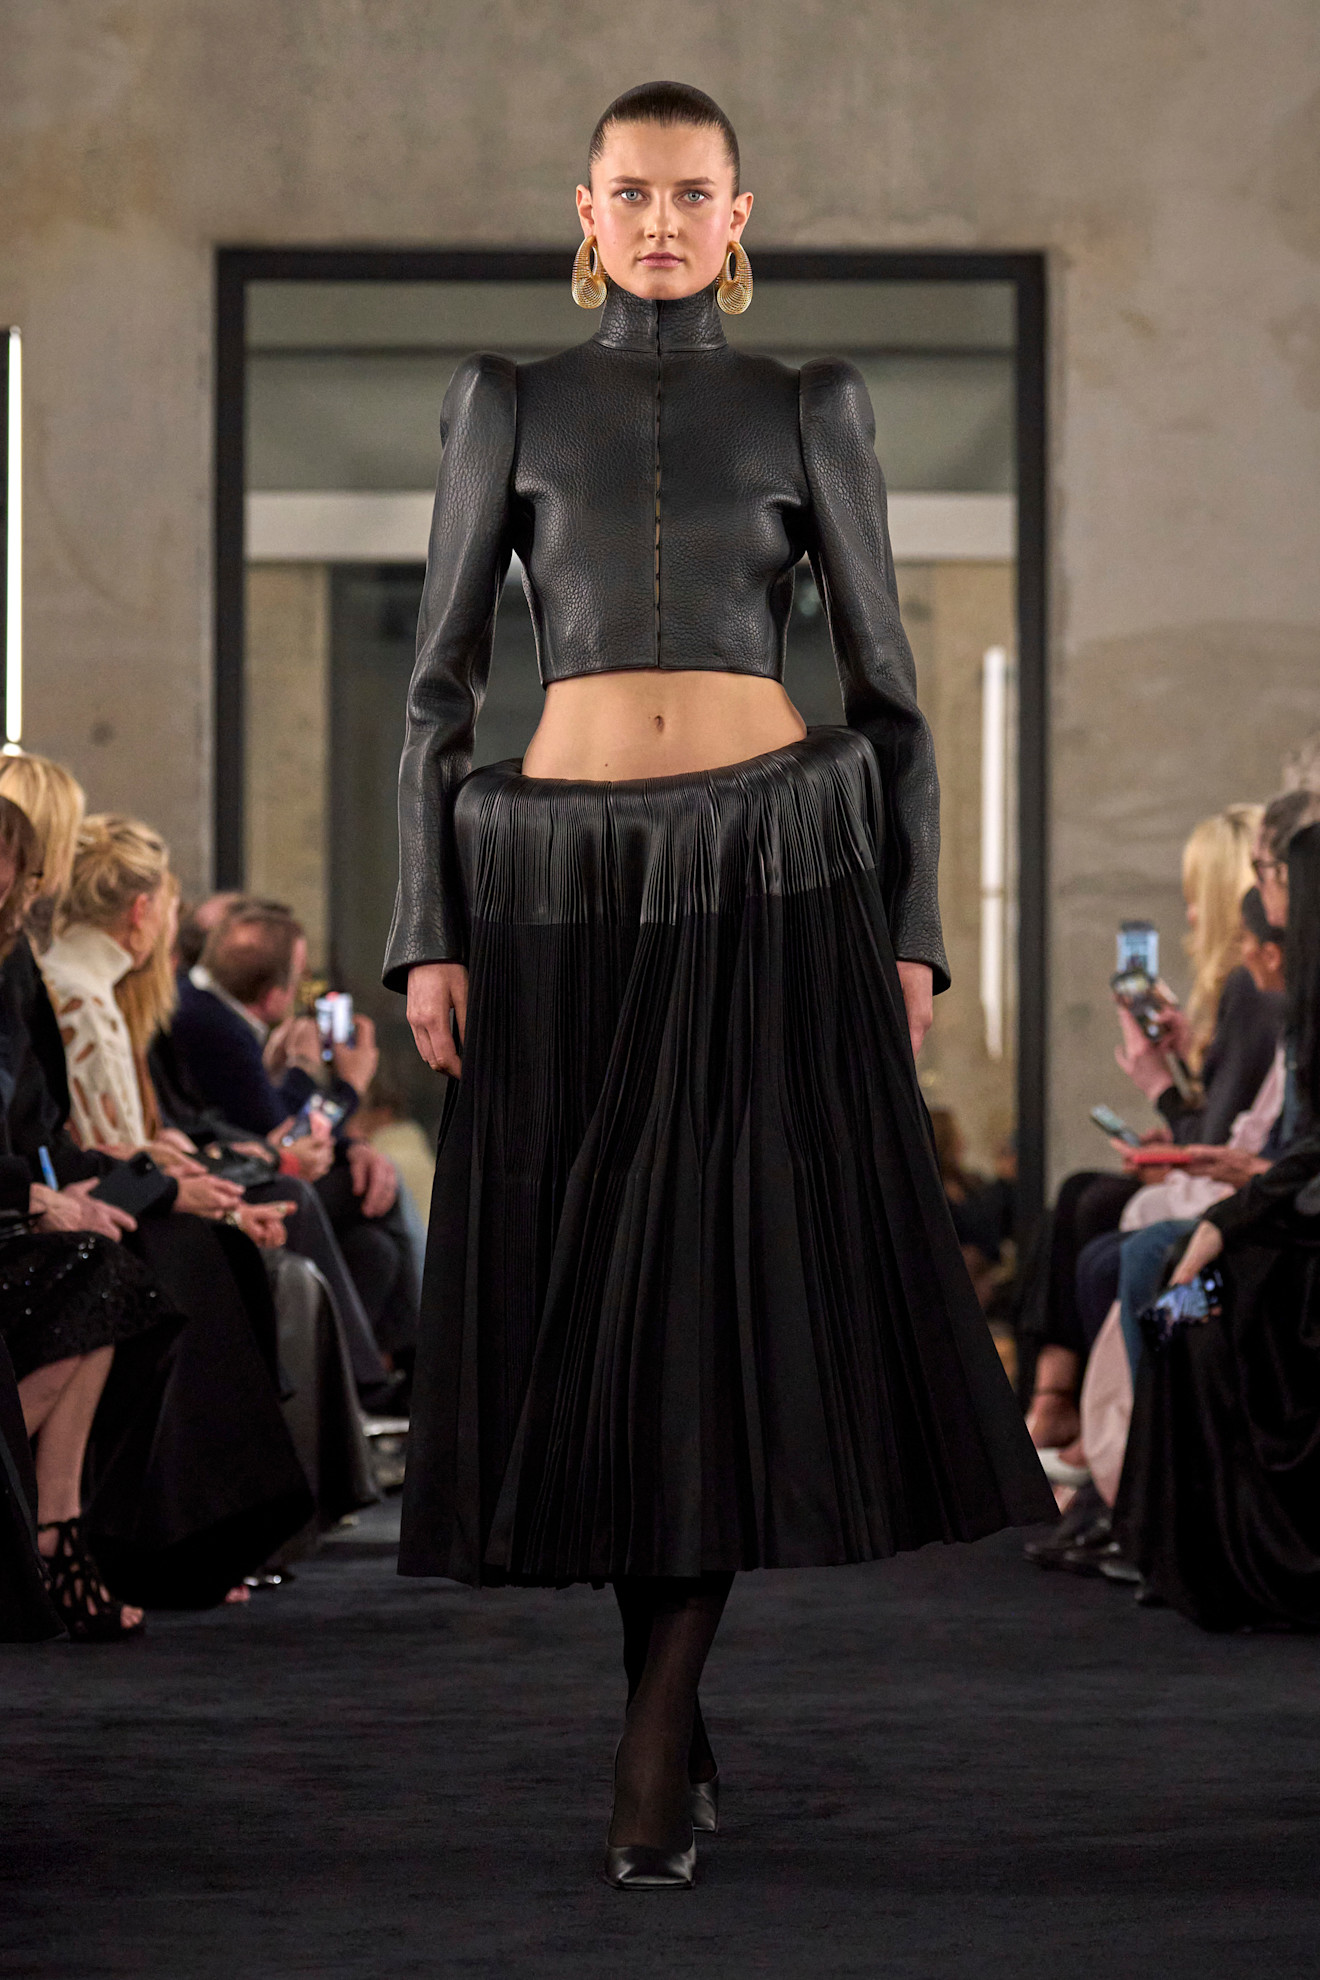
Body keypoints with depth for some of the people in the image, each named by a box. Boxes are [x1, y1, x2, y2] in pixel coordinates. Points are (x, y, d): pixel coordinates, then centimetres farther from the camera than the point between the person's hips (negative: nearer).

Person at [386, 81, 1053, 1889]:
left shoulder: (811, 410, 7)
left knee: (748, 1265, -6)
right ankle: (675, 1722, 14)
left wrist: (913, 930, -1)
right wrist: (427, 932, -3)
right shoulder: (506, 402, 7)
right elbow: (440, 681, 5)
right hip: (565, 888, 1)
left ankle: (655, 1742, -2)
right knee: (599, 1282, 2)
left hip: (780, 877, -1)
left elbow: (889, 685, 7)